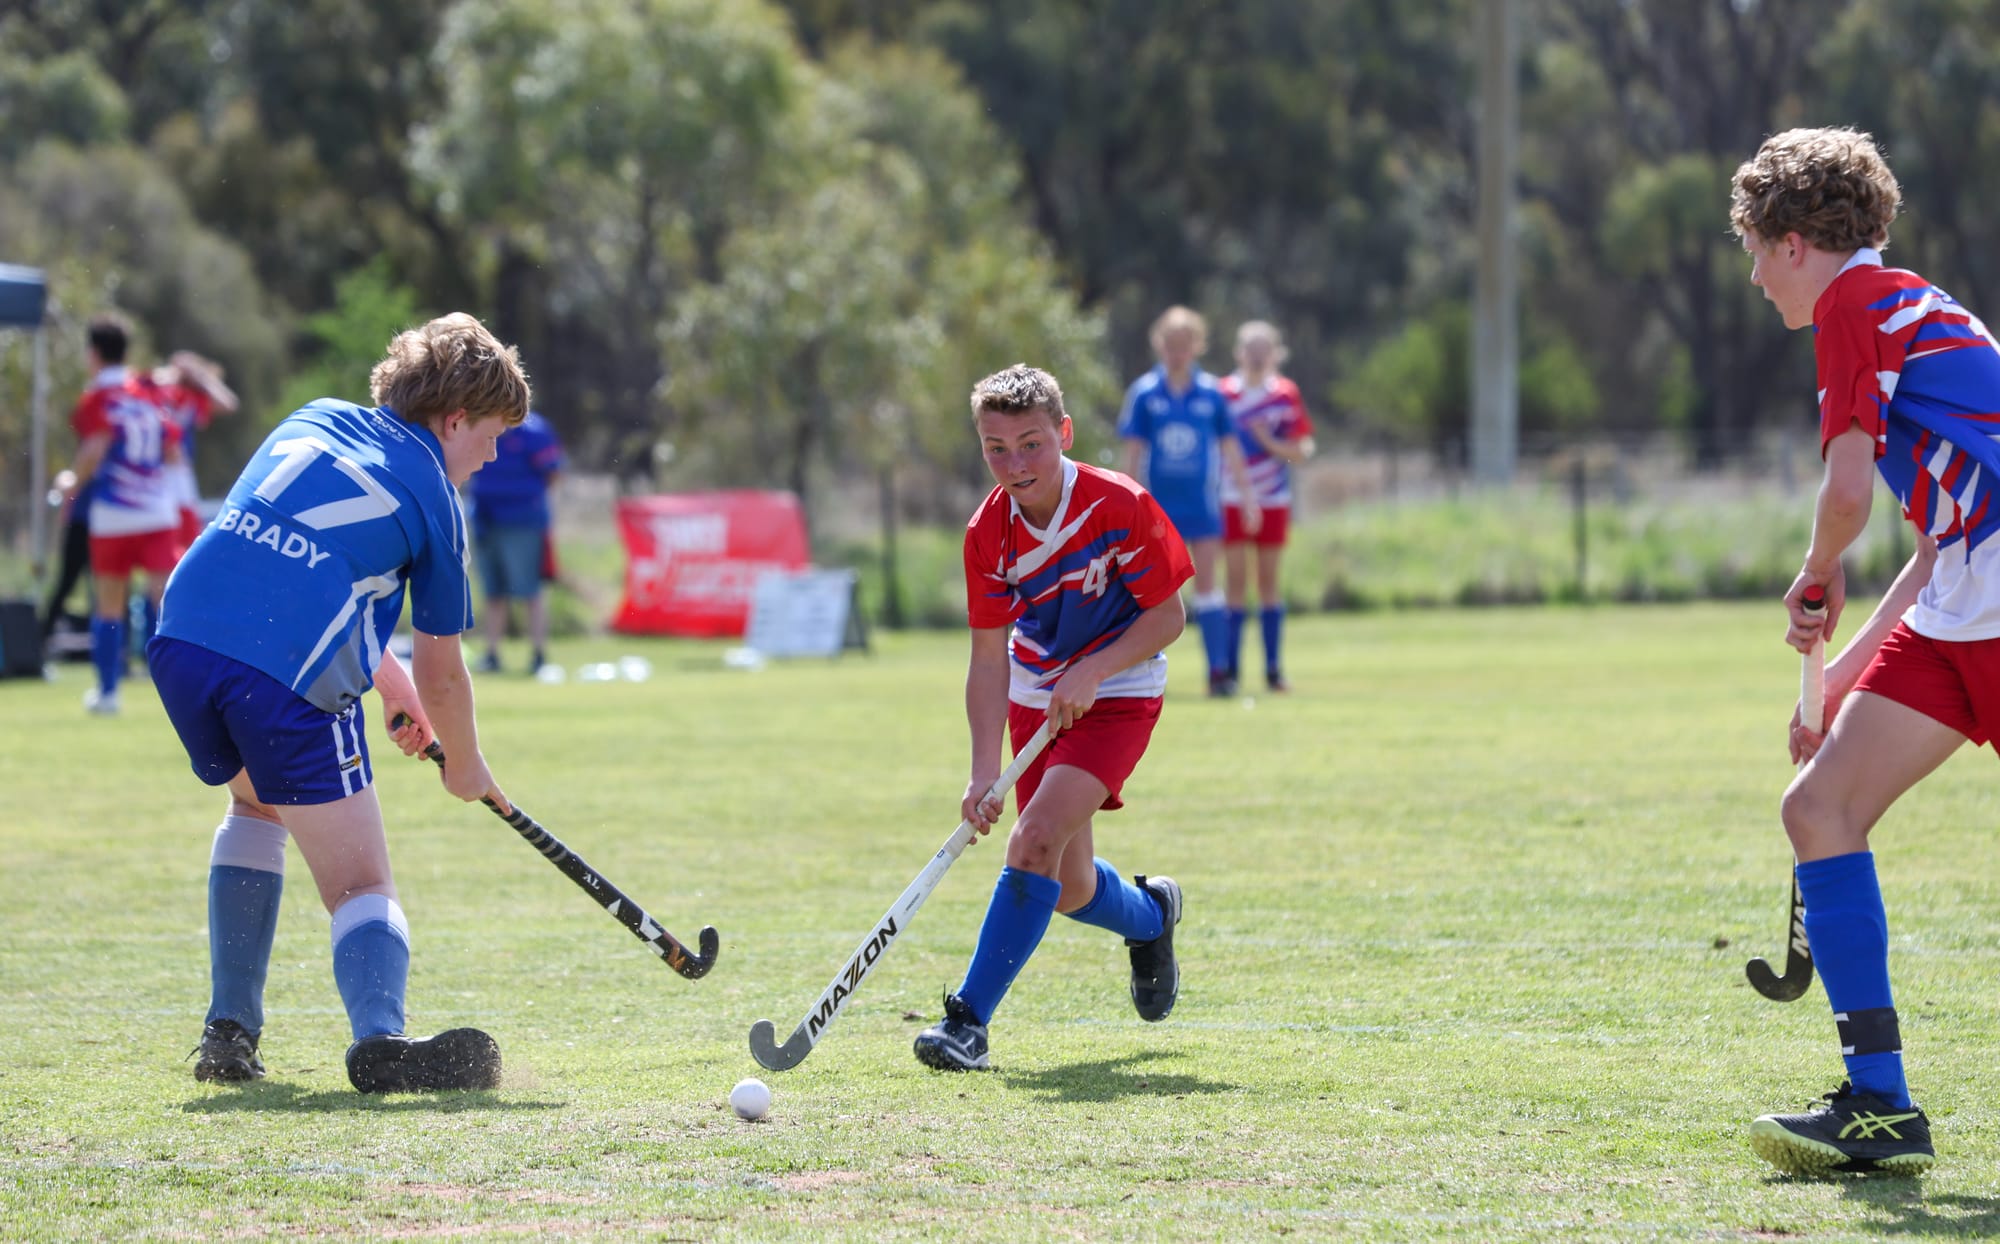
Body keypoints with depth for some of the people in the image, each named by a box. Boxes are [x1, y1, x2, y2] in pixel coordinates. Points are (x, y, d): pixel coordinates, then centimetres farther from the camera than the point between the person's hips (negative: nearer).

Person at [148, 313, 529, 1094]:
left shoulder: (315, 421, 25)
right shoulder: (433, 501, 9)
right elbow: (440, 672, 14)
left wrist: (388, 676, 38)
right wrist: (466, 767, 32)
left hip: (183, 640, 6)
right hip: (291, 678, -6)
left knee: (256, 801, 34)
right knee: (362, 886, 2)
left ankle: (229, 1029, 27)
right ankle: (379, 1037, -28)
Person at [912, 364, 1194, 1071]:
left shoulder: (1119, 505, -22)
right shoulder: (989, 533, -12)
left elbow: (1167, 616, -14)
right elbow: (989, 657, -11)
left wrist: (1089, 674, -26)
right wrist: (985, 769, -21)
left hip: (1116, 696, -5)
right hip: (1036, 702, 5)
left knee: (1036, 839, -24)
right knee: (1070, 891, 8)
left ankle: (969, 1019, -22)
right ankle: (1150, 915, 45)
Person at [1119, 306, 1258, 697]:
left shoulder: (1211, 394, 0)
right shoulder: (1144, 393, -2)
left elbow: (1230, 449, 6)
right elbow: (1133, 452, 1)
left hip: (1202, 503, 0)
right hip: (1158, 503, 0)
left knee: (1206, 584, -3)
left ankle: (1218, 671, -5)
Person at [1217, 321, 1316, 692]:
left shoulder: (1286, 394, 2)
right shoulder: (1223, 393, -1)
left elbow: (1301, 451, 2)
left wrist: (1269, 442, -14)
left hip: (1273, 501, 1)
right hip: (1231, 501, -1)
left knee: (1268, 580, 5)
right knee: (1235, 580, -3)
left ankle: (1273, 668, 8)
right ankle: (1231, 666, 1)